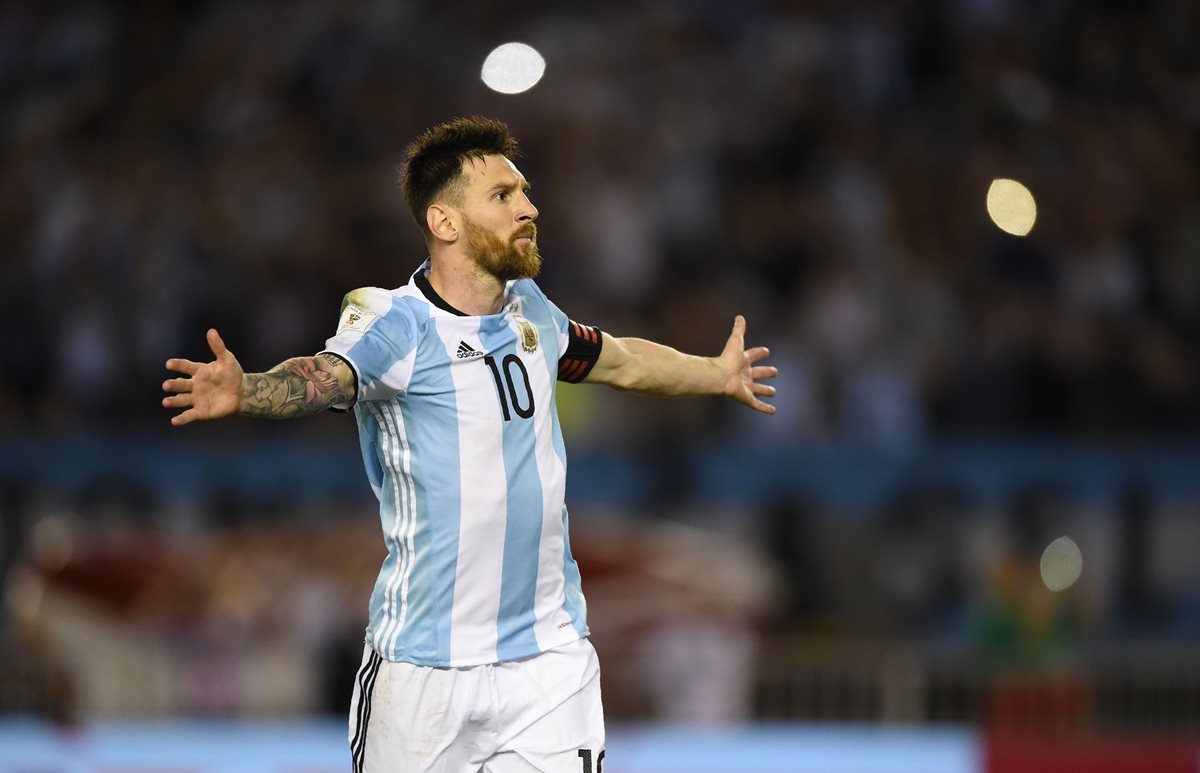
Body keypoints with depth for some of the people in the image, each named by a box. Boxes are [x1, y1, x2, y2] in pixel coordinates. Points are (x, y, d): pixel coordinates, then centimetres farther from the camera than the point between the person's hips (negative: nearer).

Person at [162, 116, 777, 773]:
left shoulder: (529, 308, 9)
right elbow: (322, 376, -31)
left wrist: (717, 374, 45)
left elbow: (618, 360, 29)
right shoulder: (394, 324, -11)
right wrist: (243, 392, -53)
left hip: (551, 652, 5)